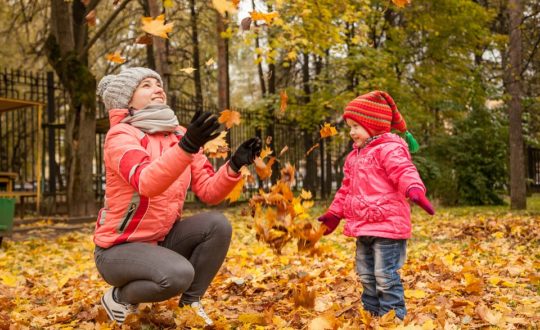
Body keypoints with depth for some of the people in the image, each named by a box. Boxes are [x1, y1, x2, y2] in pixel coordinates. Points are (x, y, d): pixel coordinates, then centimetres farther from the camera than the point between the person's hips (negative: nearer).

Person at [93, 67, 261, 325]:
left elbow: (209, 192, -3)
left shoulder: (180, 135, 3)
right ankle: (118, 298, -1)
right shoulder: (121, 135, -16)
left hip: (161, 240, 6)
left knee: (217, 224, -17)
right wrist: (186, 147, -49)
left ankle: (190, 302, 0)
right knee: (178, 274, -32)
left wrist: (234, 165, -21)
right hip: (118, 248, -6)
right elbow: (146, 184, -36)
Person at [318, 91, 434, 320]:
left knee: (385, 276, -7)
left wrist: (415, 190, -47)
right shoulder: (354, 156, 17)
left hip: (387, 225, -9)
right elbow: (346, 190, 26)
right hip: (363, 227, 9)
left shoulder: (389, 149, -11)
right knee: (366, 275, 17)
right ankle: (372, 314, 30)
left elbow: (405, 173, -28)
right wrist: (334, 214, 28)